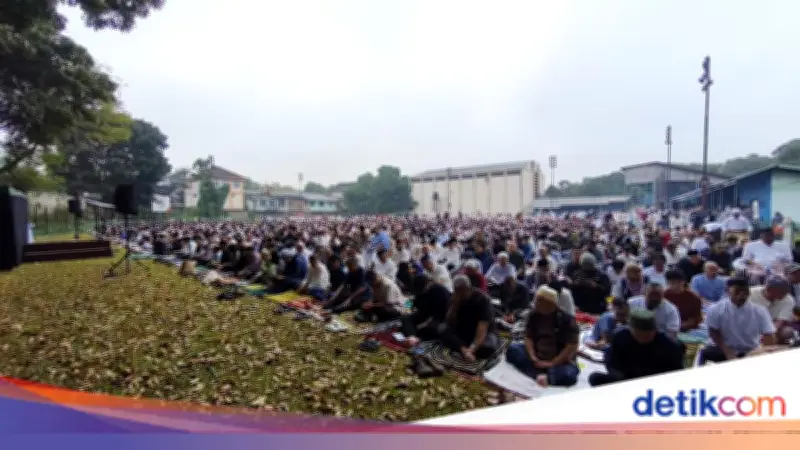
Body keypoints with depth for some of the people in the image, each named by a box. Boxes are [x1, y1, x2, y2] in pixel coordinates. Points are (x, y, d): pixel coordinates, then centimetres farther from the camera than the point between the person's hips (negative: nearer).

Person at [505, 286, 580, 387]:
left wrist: (552, 363, -22)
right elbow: (528, 338, -1)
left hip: (561, 360, -4)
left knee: (568, 376, -36)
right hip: (538, 357, 4)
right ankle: (540, 375, -32)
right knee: (512, 350, -20)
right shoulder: (534, 315, 0)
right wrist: (533, 358, -19)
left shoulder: (566, 318, -13)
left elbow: (572, 346, -17)